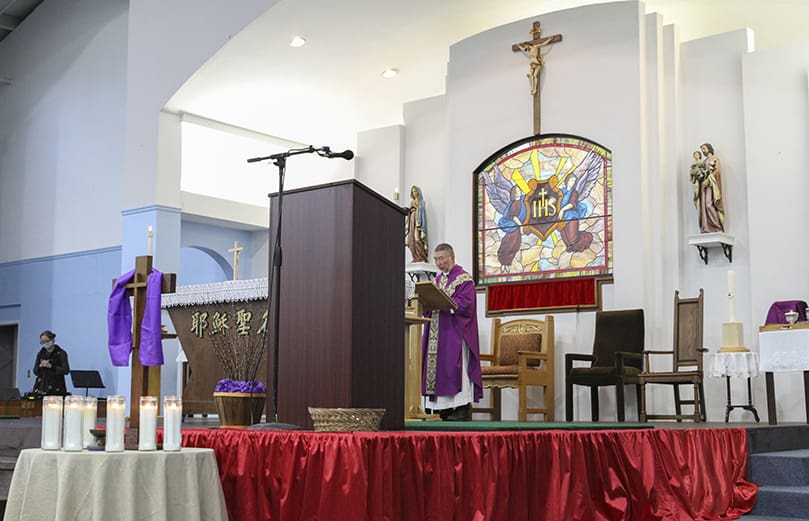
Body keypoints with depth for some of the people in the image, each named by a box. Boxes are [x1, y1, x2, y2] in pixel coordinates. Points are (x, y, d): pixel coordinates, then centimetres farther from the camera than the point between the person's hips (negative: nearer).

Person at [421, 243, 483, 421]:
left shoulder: (464, 278, -4)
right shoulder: (437, 280, 20)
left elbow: (465, 304, -15)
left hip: (454, 334, -7)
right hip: (437, 336, 8)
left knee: (453, 370, -12)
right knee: (437, 369, 3)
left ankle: (461, 412, -11)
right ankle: (444, 412, 6)